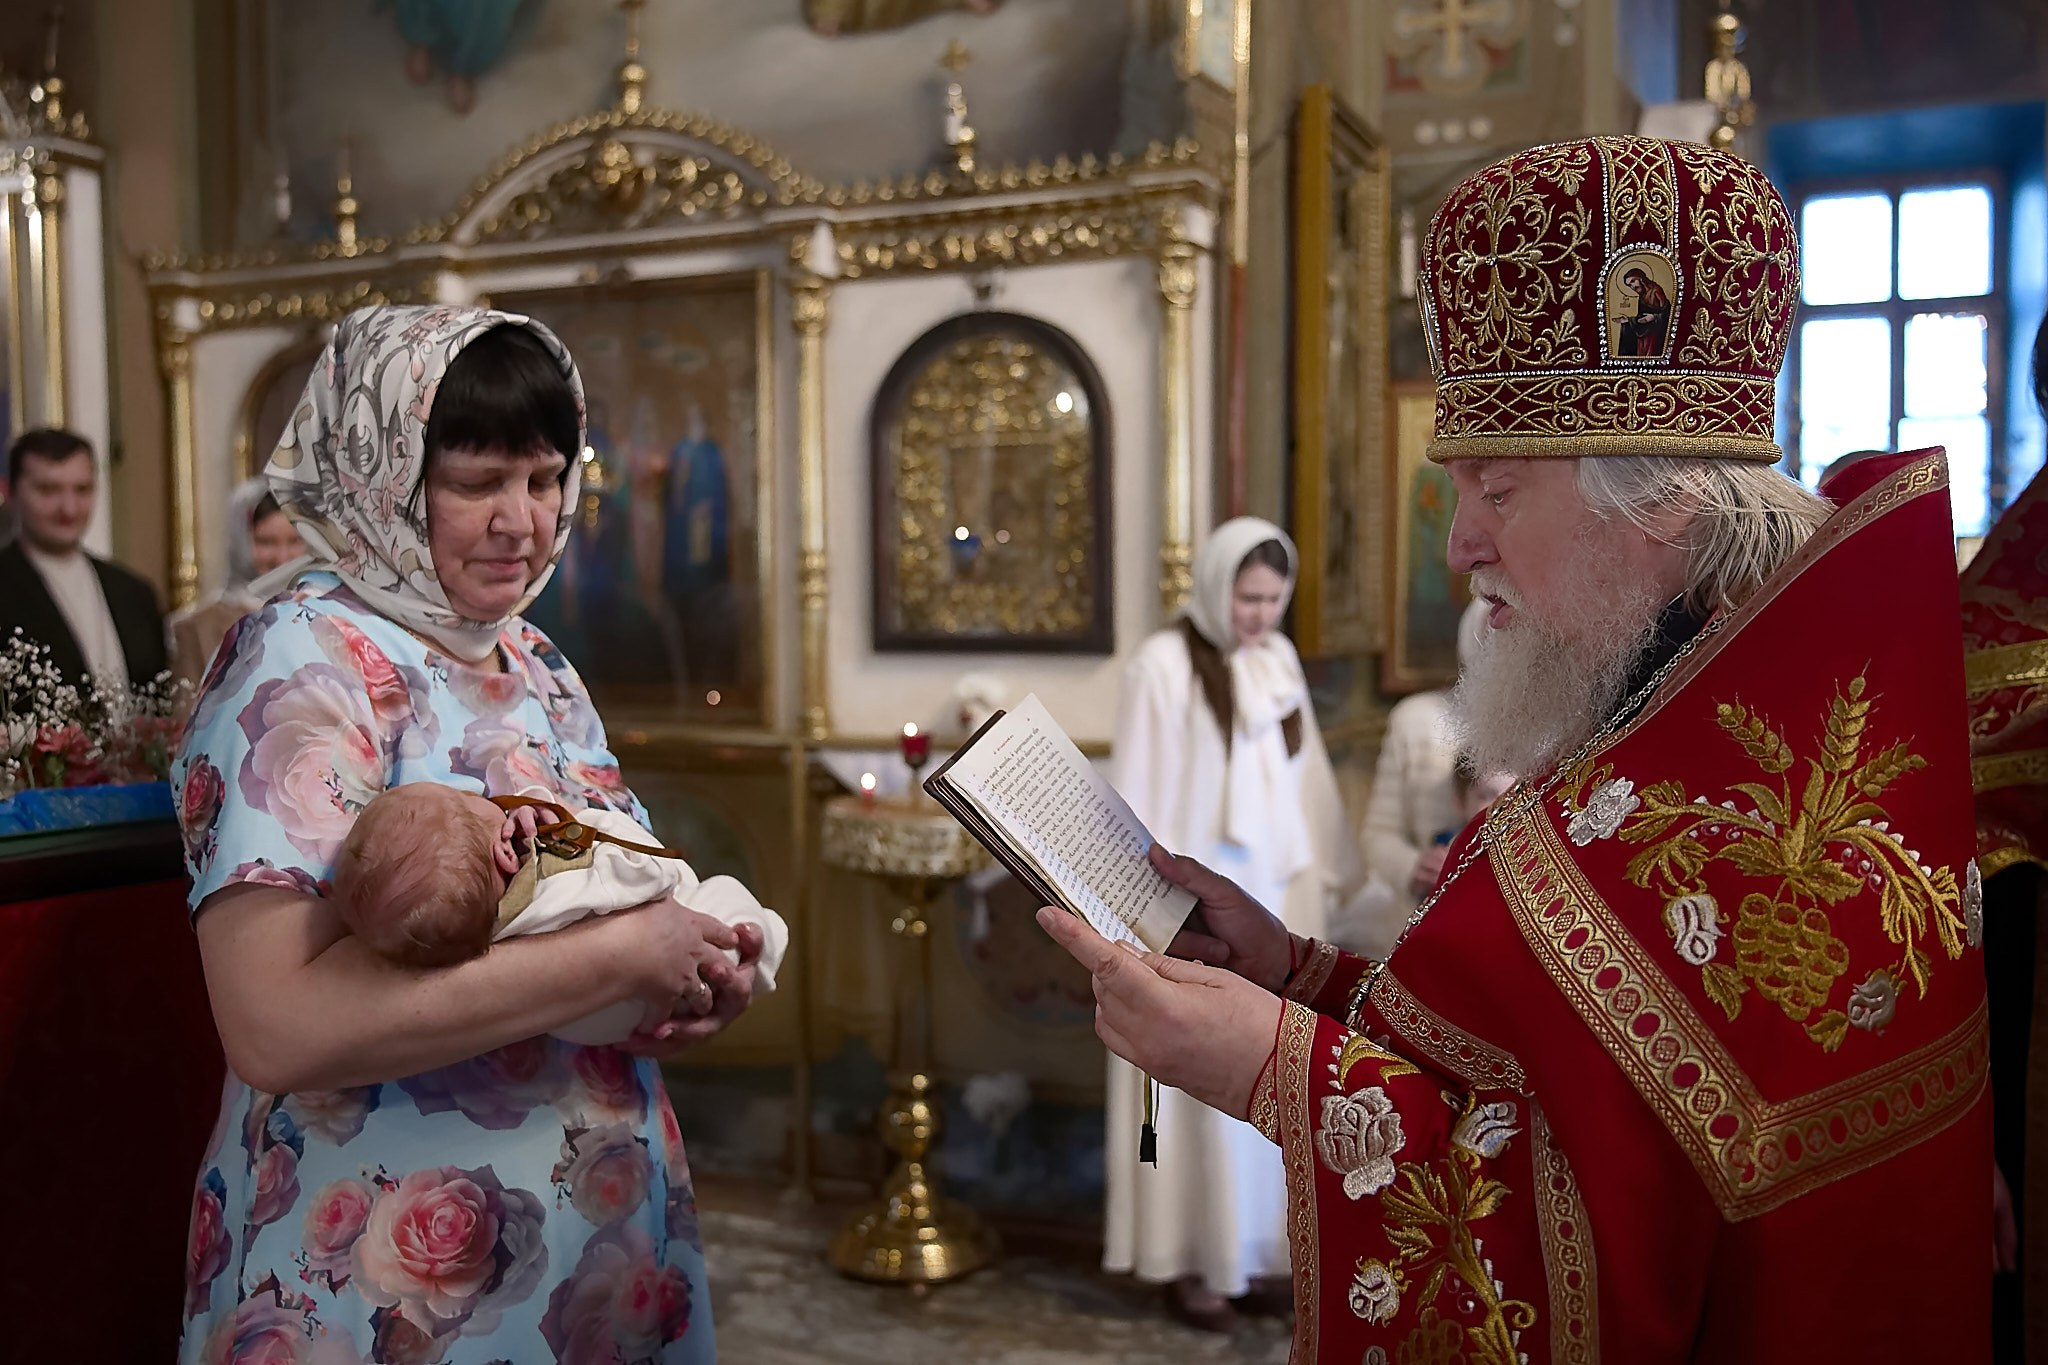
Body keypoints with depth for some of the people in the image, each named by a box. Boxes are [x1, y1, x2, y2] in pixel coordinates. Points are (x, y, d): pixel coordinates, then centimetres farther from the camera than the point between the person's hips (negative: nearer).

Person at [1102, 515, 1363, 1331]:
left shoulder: (1281, 663, 8)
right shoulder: (1164, 665, -11)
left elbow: (1307, 780, 14)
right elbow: (1139, 798, -12)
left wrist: (1329, 876, 14)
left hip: (1274, 899, 6)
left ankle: (1252, 1245, 25)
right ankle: (1191, 1258, 14)